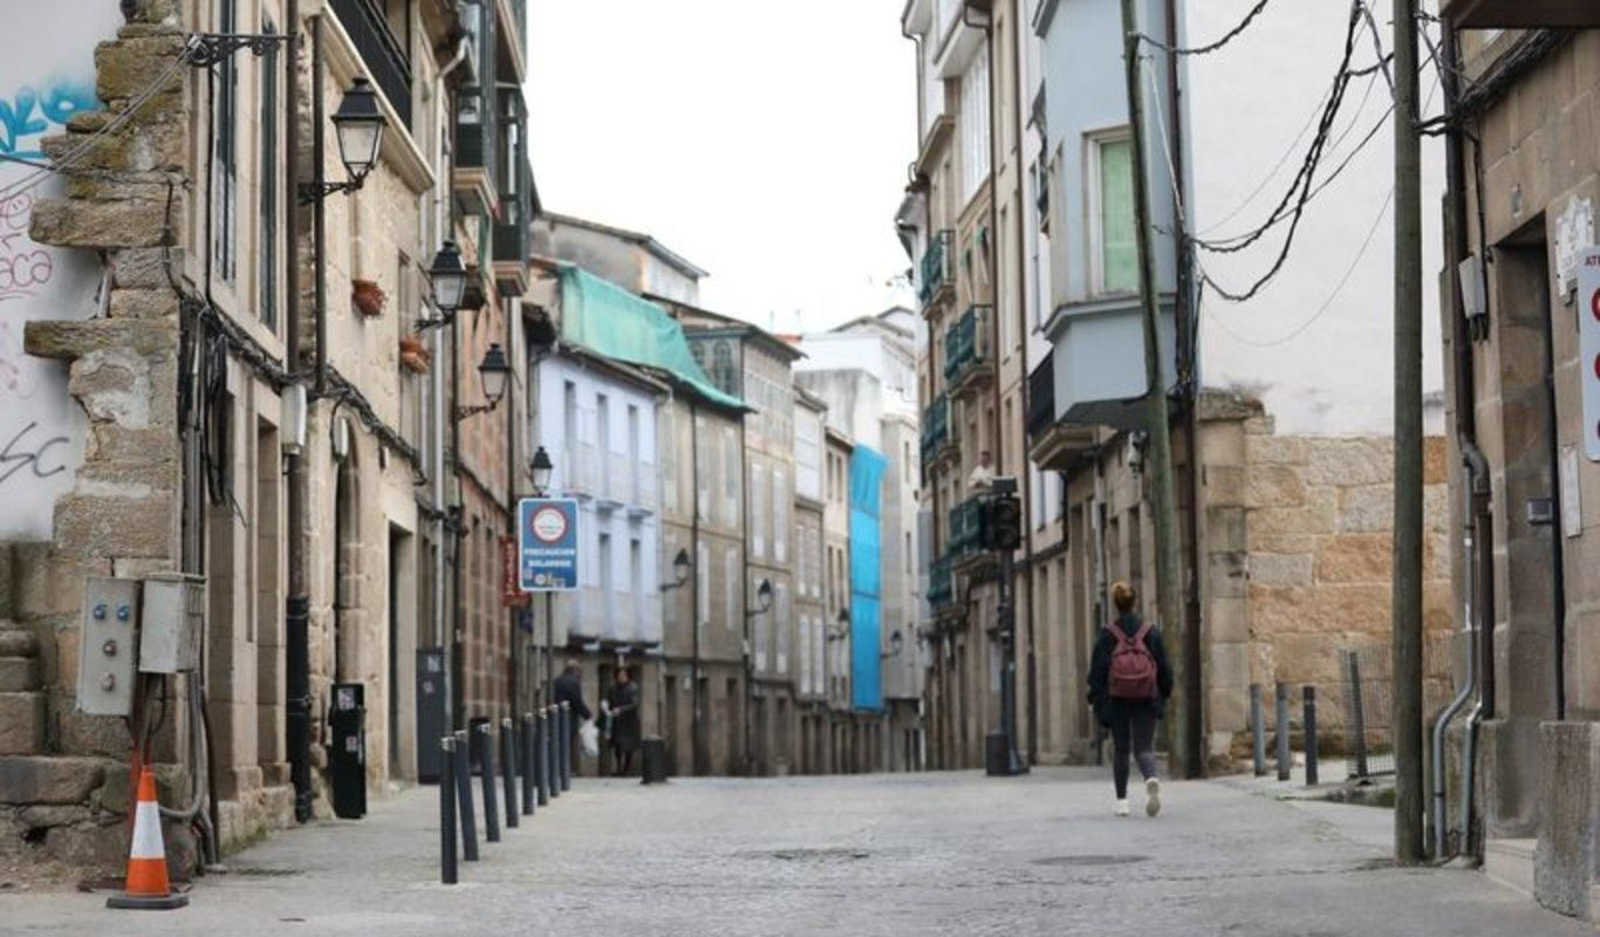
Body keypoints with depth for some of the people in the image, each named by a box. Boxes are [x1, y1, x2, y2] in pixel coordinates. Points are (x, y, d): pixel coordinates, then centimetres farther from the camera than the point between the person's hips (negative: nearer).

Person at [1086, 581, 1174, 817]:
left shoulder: (1107, 634, -5)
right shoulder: (1151, 632, 0)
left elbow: (1097, 671, -5)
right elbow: (1164, 667, 4)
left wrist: (1097, 701, 2)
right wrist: (1163, 696, 15)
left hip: (1117, 700, -1)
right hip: (1146, 700, 1)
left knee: (1121, 750, 12)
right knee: (1144, 747, 1)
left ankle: (1122, 800, 13)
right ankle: (1151, 779, -30)